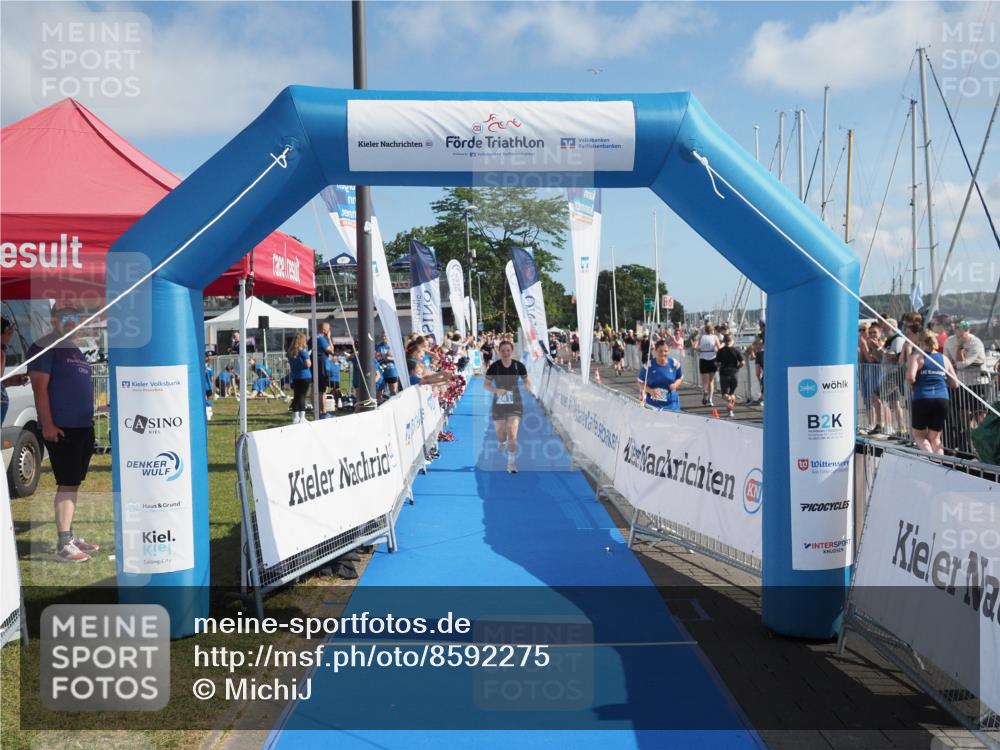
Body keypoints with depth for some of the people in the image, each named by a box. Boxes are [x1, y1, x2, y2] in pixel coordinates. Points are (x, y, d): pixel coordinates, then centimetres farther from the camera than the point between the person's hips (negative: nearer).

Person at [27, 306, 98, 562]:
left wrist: (90, 420, 21)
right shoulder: (45, 347, -7)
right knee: (67, 485, -10)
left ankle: (69, 536, 21)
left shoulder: (75, 349, 18)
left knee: (74, 484, 12)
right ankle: (63, 545, -8)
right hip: (61, 429, -8)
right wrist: (47, 425, -20)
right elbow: (39, 387, -14)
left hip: (83, 427, 8)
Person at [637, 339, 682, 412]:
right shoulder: (648, 366, -10)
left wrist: (675, 385, -9)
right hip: (652, 404, -2)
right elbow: (641, 383, -2)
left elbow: (680, 378, 13)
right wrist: (650, 390, -19)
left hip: (671, 403, 2)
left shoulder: (675, 364, -3)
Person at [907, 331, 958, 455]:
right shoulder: (944, 358, 13)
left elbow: (910, 376, -15)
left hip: (922, 399, -3)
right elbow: (955, 383, 13)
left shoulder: (917, 356, 1)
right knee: (935, 437, 14)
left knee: (919, 435, 10)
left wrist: (913, 385, 5)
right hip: (942, 399, 4)